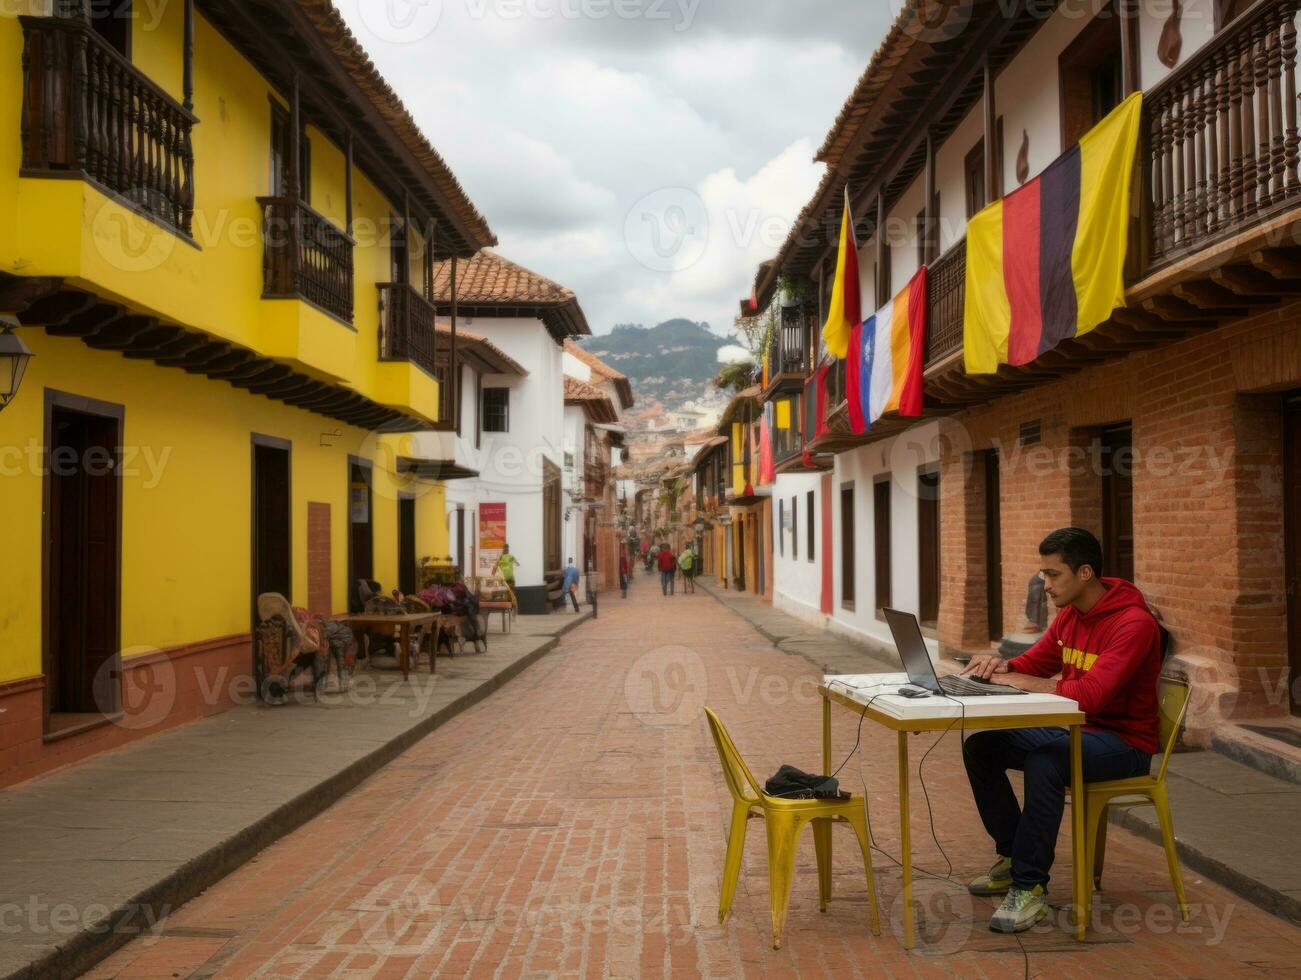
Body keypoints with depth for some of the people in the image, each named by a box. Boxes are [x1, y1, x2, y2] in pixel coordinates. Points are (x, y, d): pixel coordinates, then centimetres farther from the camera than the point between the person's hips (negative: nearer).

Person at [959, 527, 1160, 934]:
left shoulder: (1134, 623, -21)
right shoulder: (1070, 615, 7)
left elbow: (1090, 694, -30)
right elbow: (1036, 662, 15)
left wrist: (1017, 681, -25)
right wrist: (1003, 666, -9)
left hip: (1124, 742, -9)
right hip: (1075, 730, 9)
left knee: (1045, 760, -37)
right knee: (981, 746, -5)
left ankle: (1030, 886, -26)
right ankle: (1012, 856, 10)